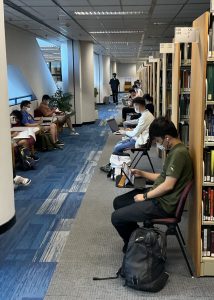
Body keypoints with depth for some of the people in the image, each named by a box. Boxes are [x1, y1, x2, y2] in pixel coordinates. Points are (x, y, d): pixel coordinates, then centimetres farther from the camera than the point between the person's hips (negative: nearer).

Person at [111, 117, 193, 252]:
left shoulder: (179, 153, -22)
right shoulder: (175, 150, 10)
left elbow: (168, 185, -24)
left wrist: (145, 196, -13)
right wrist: (142, 173, 12)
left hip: (163, 205, -11)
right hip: (159, 196, 11)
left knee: (116, 217, -9)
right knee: (118, 202, 16)